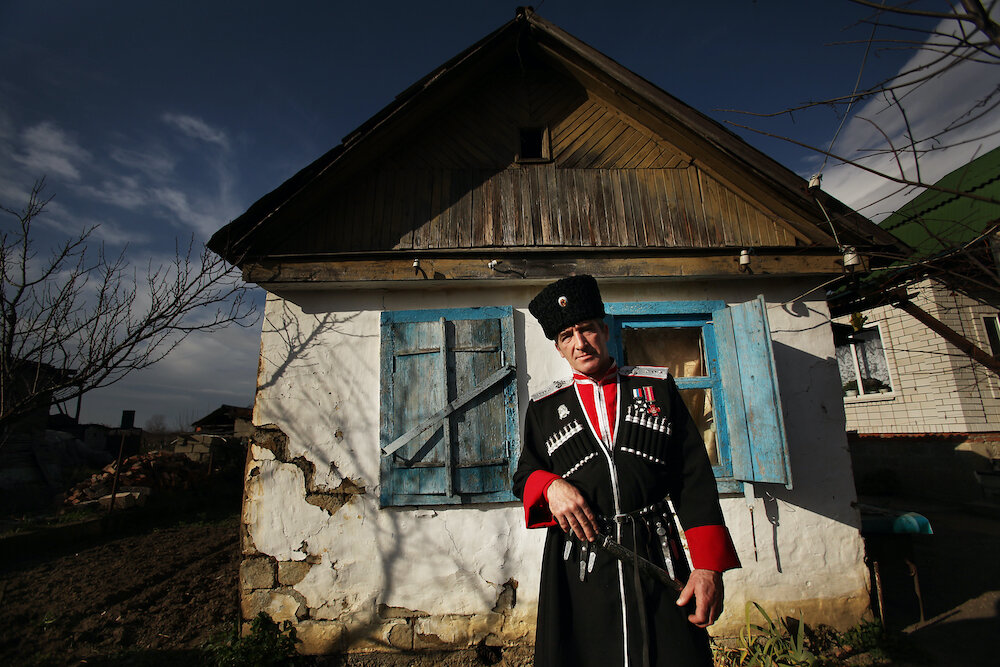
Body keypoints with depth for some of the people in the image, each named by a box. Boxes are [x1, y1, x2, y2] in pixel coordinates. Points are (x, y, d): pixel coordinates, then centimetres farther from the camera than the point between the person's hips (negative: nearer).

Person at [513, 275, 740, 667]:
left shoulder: (658, 387, 5)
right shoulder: (544, 407, 7)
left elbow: (695, 480, 2)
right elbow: (524, 476, 12)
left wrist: (708, 566, -5)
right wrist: (552, 486, -12)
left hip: (659, 562, 0)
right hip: (578, 574, 1)